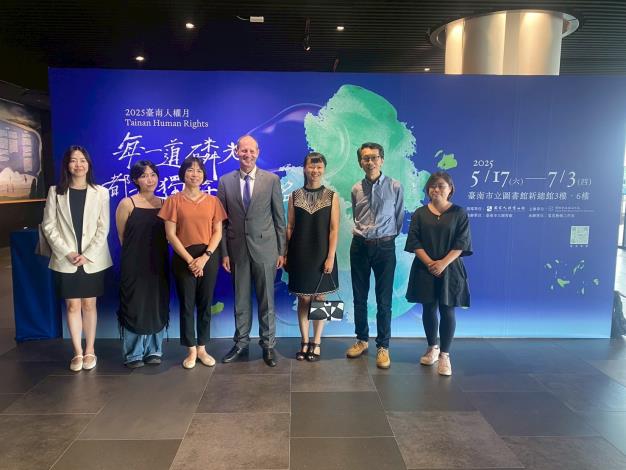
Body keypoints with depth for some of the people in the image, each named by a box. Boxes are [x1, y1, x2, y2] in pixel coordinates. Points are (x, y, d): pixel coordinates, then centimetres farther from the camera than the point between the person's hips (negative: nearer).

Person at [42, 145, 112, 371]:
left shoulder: (100, 192, 0)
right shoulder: (56, 191, 2)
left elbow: (103, 228, -3)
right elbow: (49, 226, -1)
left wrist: (87, 255, -11)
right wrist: (67, 252, -10)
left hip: (93, 260, 0)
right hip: (66, 260, 1)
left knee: (89, 304, 8)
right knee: (72, 306, 6)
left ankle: (90, 351, 18)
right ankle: (77, 352, 16)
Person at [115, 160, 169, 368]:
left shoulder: (164, 204, 6)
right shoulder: (127, 204, -5)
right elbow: (122, 236, 1)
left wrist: (158, 254, 5)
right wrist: (135, 252, 7)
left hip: (158, 265, 4)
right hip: (134, 266, -4)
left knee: (157, 307, 9)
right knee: (135, 307, 3)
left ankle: (153, 351, 21)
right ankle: (134, 354, 14)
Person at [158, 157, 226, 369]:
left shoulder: (213, 201, 5)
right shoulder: (174, 200, 0)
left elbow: (218, 232, 2)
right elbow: (170, 234, -5)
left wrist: (205, 257, -12)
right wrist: (189, 259, -12)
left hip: (208, 258, 2)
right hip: (184, 259, -1)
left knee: (205, 304, 8)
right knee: (186, 305, 5)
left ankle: (202, 348, 21)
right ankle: (191, 351, 17)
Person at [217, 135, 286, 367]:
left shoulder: (272, 180, -1)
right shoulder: (225, 181, 4)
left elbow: (279, 217, 1)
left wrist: (282, 250, -1)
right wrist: (224, 252, 0)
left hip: (264, 248, -1)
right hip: (237, 250, 2)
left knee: (266, 300, 7)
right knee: (241, 300, 12)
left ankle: (268, 345, 21)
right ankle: (241, 343, 27)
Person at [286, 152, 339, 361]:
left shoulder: (331, 196, -1)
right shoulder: (294, 196, 3)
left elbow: (334, 229, -3)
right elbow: (290, 227, 5)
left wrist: (330, 257, -10)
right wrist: (286, 254, 1)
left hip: (321, 255, -1)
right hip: (300, 255, 1)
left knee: (319, 299, 7)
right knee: (303, 299, 8)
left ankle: (316, 343, 20)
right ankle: (304, 342, 20)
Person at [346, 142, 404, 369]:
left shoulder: (395, 187, -4)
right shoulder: (356, 189, 4)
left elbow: (399, 218, 5)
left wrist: (388, 236, 10)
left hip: (385, 246, -3)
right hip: (360, 246, 3)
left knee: (384, 300, 1)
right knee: (359, 297, 11)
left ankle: (383, 347, 13)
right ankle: (362, 340, 27)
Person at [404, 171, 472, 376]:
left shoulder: (459, 213, 1)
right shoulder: (420, 213, 4)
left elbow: (461, 243, -6)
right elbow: (414, 241, -2)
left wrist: (443, 263, -17)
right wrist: (429, 262, -15)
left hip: (450, 270, -2)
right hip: (425, 269, 2)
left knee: (447, 311, -1)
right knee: (428, 309, 10)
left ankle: (444, 355, 8)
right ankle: (432, 348, 27)